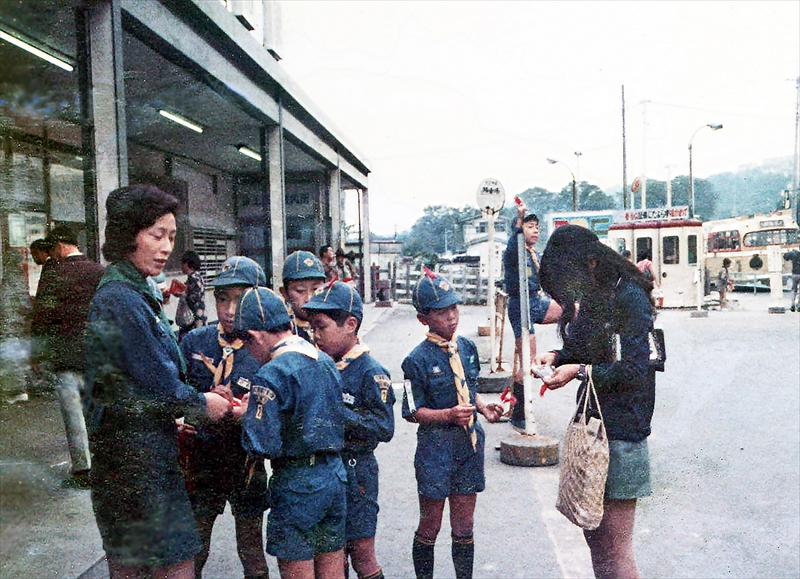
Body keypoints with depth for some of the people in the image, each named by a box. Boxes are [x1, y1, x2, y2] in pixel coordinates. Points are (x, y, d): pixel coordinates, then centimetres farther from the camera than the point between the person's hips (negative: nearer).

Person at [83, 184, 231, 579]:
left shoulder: (131, 292, 13)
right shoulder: (121, 299, -19)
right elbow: (156, 383, -19)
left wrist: (176, 416, 9)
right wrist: (202, 404, -3)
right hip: (136, 453, -10)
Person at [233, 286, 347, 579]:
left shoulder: (272, 375, -18)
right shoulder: (326, 361, 7)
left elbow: (262, 445, -22)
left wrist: (246, 415, -1)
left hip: (297, 484, -7)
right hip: (335, 476, 8)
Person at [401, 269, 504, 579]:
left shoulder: (467, 347, 5)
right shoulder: (418, 359, -12)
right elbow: (412, 411, -9)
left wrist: (484, 406, -2)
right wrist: (449, 415, -22)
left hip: (470, 443, 5)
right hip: (435, 446, -4)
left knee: (464, 527, 15)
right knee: (429, 527, 9)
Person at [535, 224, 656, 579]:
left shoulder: (630, 298, -14)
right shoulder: (589, 298, 11)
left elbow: (635, 369, -17)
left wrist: (579, 371, -17)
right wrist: (557, 356, 2)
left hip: (621, 431, -8)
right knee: (594, 536, 15)